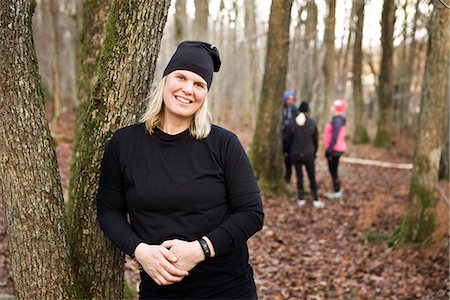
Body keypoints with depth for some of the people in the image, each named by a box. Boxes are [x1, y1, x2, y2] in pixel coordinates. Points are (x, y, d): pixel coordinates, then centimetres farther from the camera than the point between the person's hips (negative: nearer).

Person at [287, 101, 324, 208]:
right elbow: (315, 139, 0)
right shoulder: (312, 123, -8)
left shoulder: (292, 124, -8)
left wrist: (290, 153, 14)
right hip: (308, 154, 0)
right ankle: (315, 200, 11)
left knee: (299, 176, 9)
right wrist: (314, 152, 14)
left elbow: (289, 139, 0)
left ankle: (301, 199, 14)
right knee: (312, 177, 8)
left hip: (296, 154, 1)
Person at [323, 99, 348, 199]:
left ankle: (337, 192, 8)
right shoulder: (338, 119, 12)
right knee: (333, 170, 17)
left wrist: (329, 149, -21)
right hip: (336, 149, 10)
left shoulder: (337, 120, -19)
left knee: (333, 171, -1)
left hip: (335, 149, -10)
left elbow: (335, 137, -23)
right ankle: (337, 190, 25)